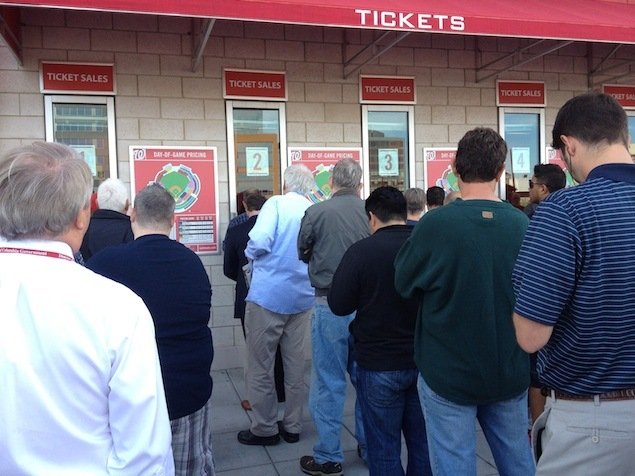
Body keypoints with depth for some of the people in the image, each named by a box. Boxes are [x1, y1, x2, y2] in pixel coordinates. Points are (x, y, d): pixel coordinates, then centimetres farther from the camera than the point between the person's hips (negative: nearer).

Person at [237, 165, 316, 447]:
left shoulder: (277, 204, -8)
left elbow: (259, 242, -20)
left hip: (268, 296, -5)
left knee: (260, 367, 7)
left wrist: (250, 254, 0)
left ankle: (265, 429, 16)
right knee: (295, 365, 14)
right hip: (302, 297, 6)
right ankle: (292, 426, 24)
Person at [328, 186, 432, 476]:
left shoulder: (362, 250, -14)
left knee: (384, 447, 9)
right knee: (423, 442, 17)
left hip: (379, 364, -4)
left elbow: (338, 305, -10)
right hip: (424, 361, 4)